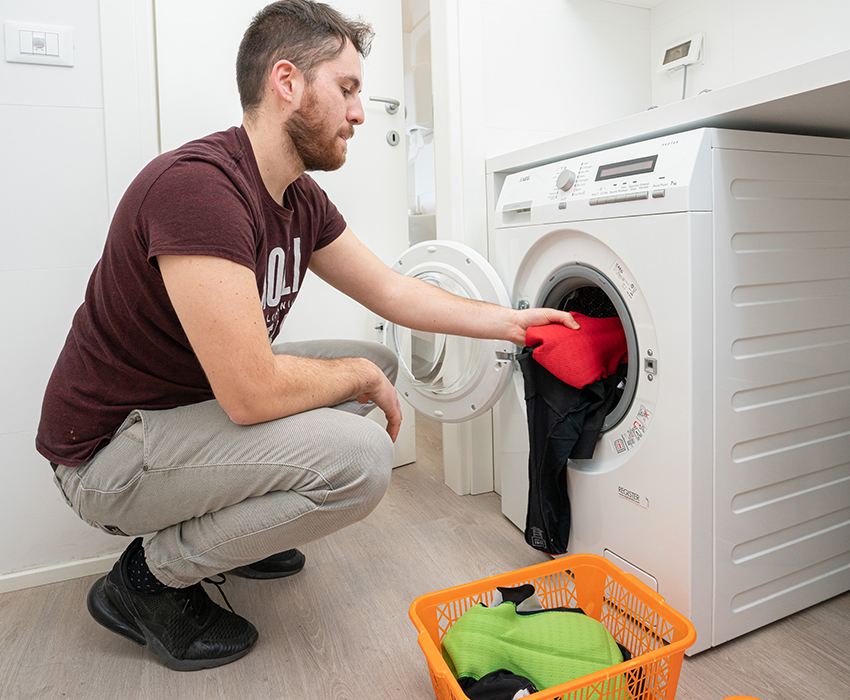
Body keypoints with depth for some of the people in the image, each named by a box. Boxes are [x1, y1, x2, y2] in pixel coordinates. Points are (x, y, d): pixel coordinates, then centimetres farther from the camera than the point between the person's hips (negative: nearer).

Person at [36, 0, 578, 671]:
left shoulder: (302, 201, 1)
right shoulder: (196, 186, -29)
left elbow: (391, 290, 8)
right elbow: (254, 392, -32)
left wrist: (510, 322, 5)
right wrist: (362, 377, -13)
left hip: (194, 403, 9)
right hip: (107, 450, -9)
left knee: (377, 361, 8)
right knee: (362, 458, -25)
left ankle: (225, 522, 15)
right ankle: (152, 576, -2)